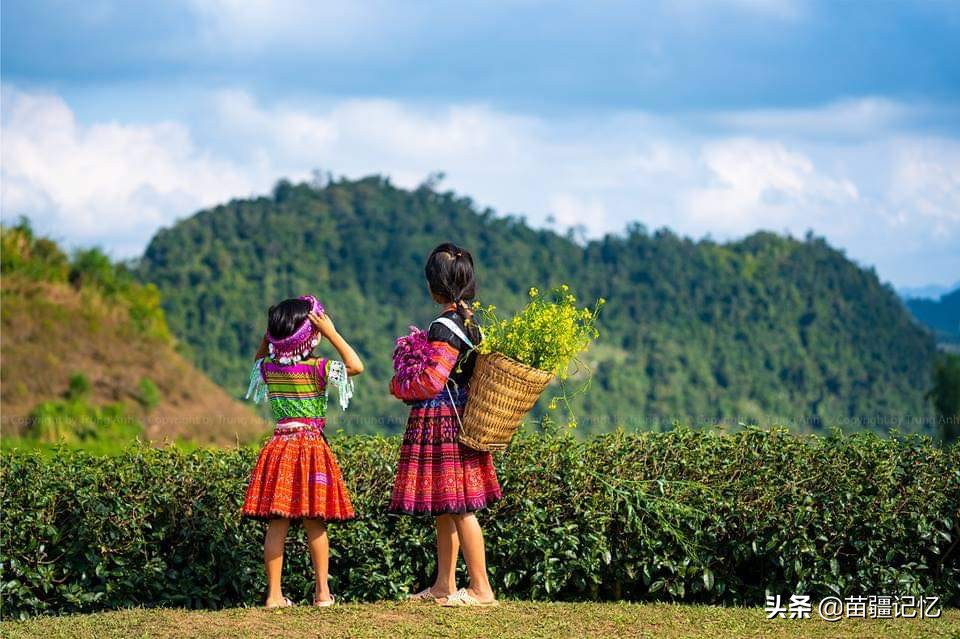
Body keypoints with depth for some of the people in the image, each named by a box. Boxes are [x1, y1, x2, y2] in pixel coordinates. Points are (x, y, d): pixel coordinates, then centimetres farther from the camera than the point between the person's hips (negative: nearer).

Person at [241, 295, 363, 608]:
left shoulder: (268, 369, 3)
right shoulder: (318, 369, -12)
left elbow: (258, 361, 26)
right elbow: (356, 366, -9)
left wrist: (268, 335, 17)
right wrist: (332, 334, -9)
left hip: (278, 449, 3)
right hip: (312, 448, -3)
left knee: (277, 524, 2)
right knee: (315, 524, 3)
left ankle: (274, 593, 1)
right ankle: (323, 592, 7)